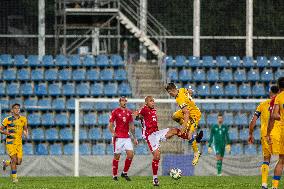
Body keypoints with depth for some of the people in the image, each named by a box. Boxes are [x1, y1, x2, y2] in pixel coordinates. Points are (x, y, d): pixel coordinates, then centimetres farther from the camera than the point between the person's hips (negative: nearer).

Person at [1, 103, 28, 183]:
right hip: (10, 142, -4)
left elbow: (25, 129, 21)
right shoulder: (8, 120, -4)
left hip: (19, 143, 4)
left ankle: (6, 163, 30)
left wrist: (26, 134, -2)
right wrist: (7, 133, -16)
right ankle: (14, 177, -4)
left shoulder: (23, 119, 6)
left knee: (19, 162, -1)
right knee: (14, 159, -16)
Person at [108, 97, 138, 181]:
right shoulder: (115, 112, -2)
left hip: (127, 137, 4)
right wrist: (113, 133, -21)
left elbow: (131, 126, 18)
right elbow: (110, 125, -2)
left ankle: (124, 173, 8)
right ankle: (114, 175, 11)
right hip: (118, 137, -4)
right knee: (117, 156, -1)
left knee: (130, 154, -8)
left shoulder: (129, 112, 12)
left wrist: (134, 138, 15)